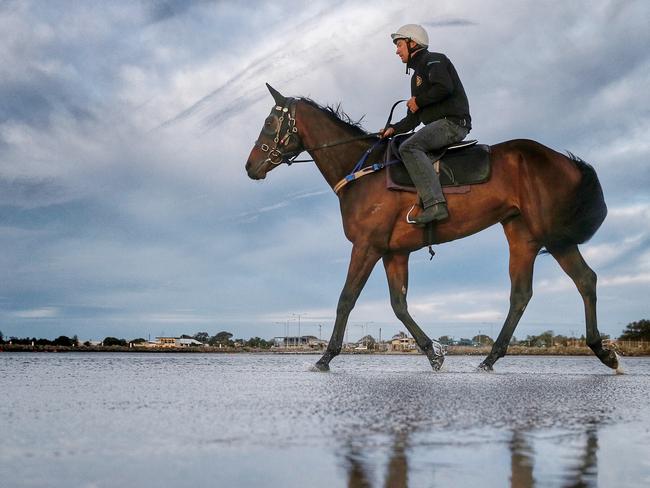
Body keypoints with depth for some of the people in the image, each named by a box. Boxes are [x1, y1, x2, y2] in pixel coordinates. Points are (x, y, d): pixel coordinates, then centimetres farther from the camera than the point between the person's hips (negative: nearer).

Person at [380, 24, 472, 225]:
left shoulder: (434, 60, 0)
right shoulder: (417, 74, 27)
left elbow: (444, 88, -21)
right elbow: (413, 118, 26)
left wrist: (418, 101, -9)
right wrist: (394, 129, 10)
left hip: (452, 122, -10)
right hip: (441, 125, 10)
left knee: (409, 147, -29)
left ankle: (435, 204, -40)